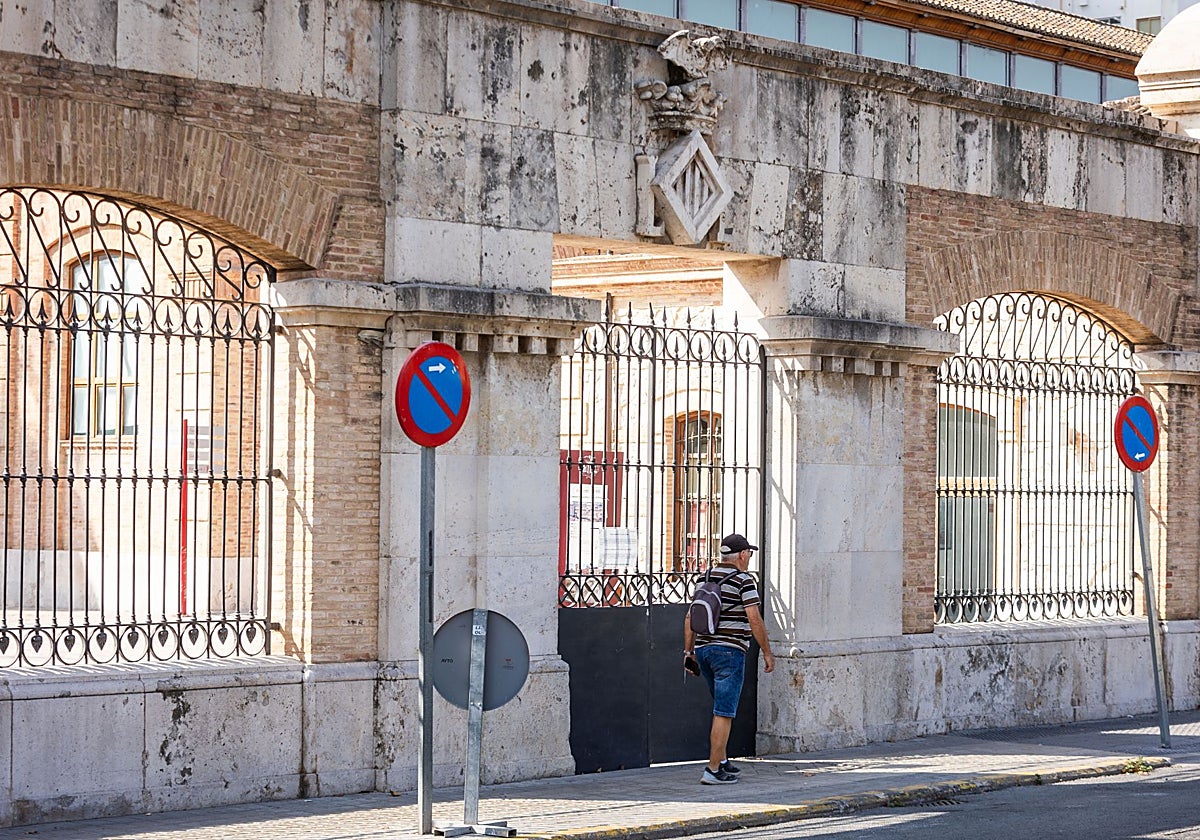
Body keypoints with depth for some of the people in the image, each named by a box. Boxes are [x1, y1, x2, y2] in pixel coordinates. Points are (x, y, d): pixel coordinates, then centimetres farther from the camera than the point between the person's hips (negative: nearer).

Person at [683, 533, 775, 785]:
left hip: (703, 649, 7)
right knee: (724, 713, -6)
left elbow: (690, 618, 13)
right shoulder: (743, 581, -8)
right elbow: (754, 620, -12)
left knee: (723, 708, 21)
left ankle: (722, 761, 25)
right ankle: (713, 770, -9)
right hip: (729, 651, -7)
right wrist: (767, 653, -5)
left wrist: (688, 651, 17)